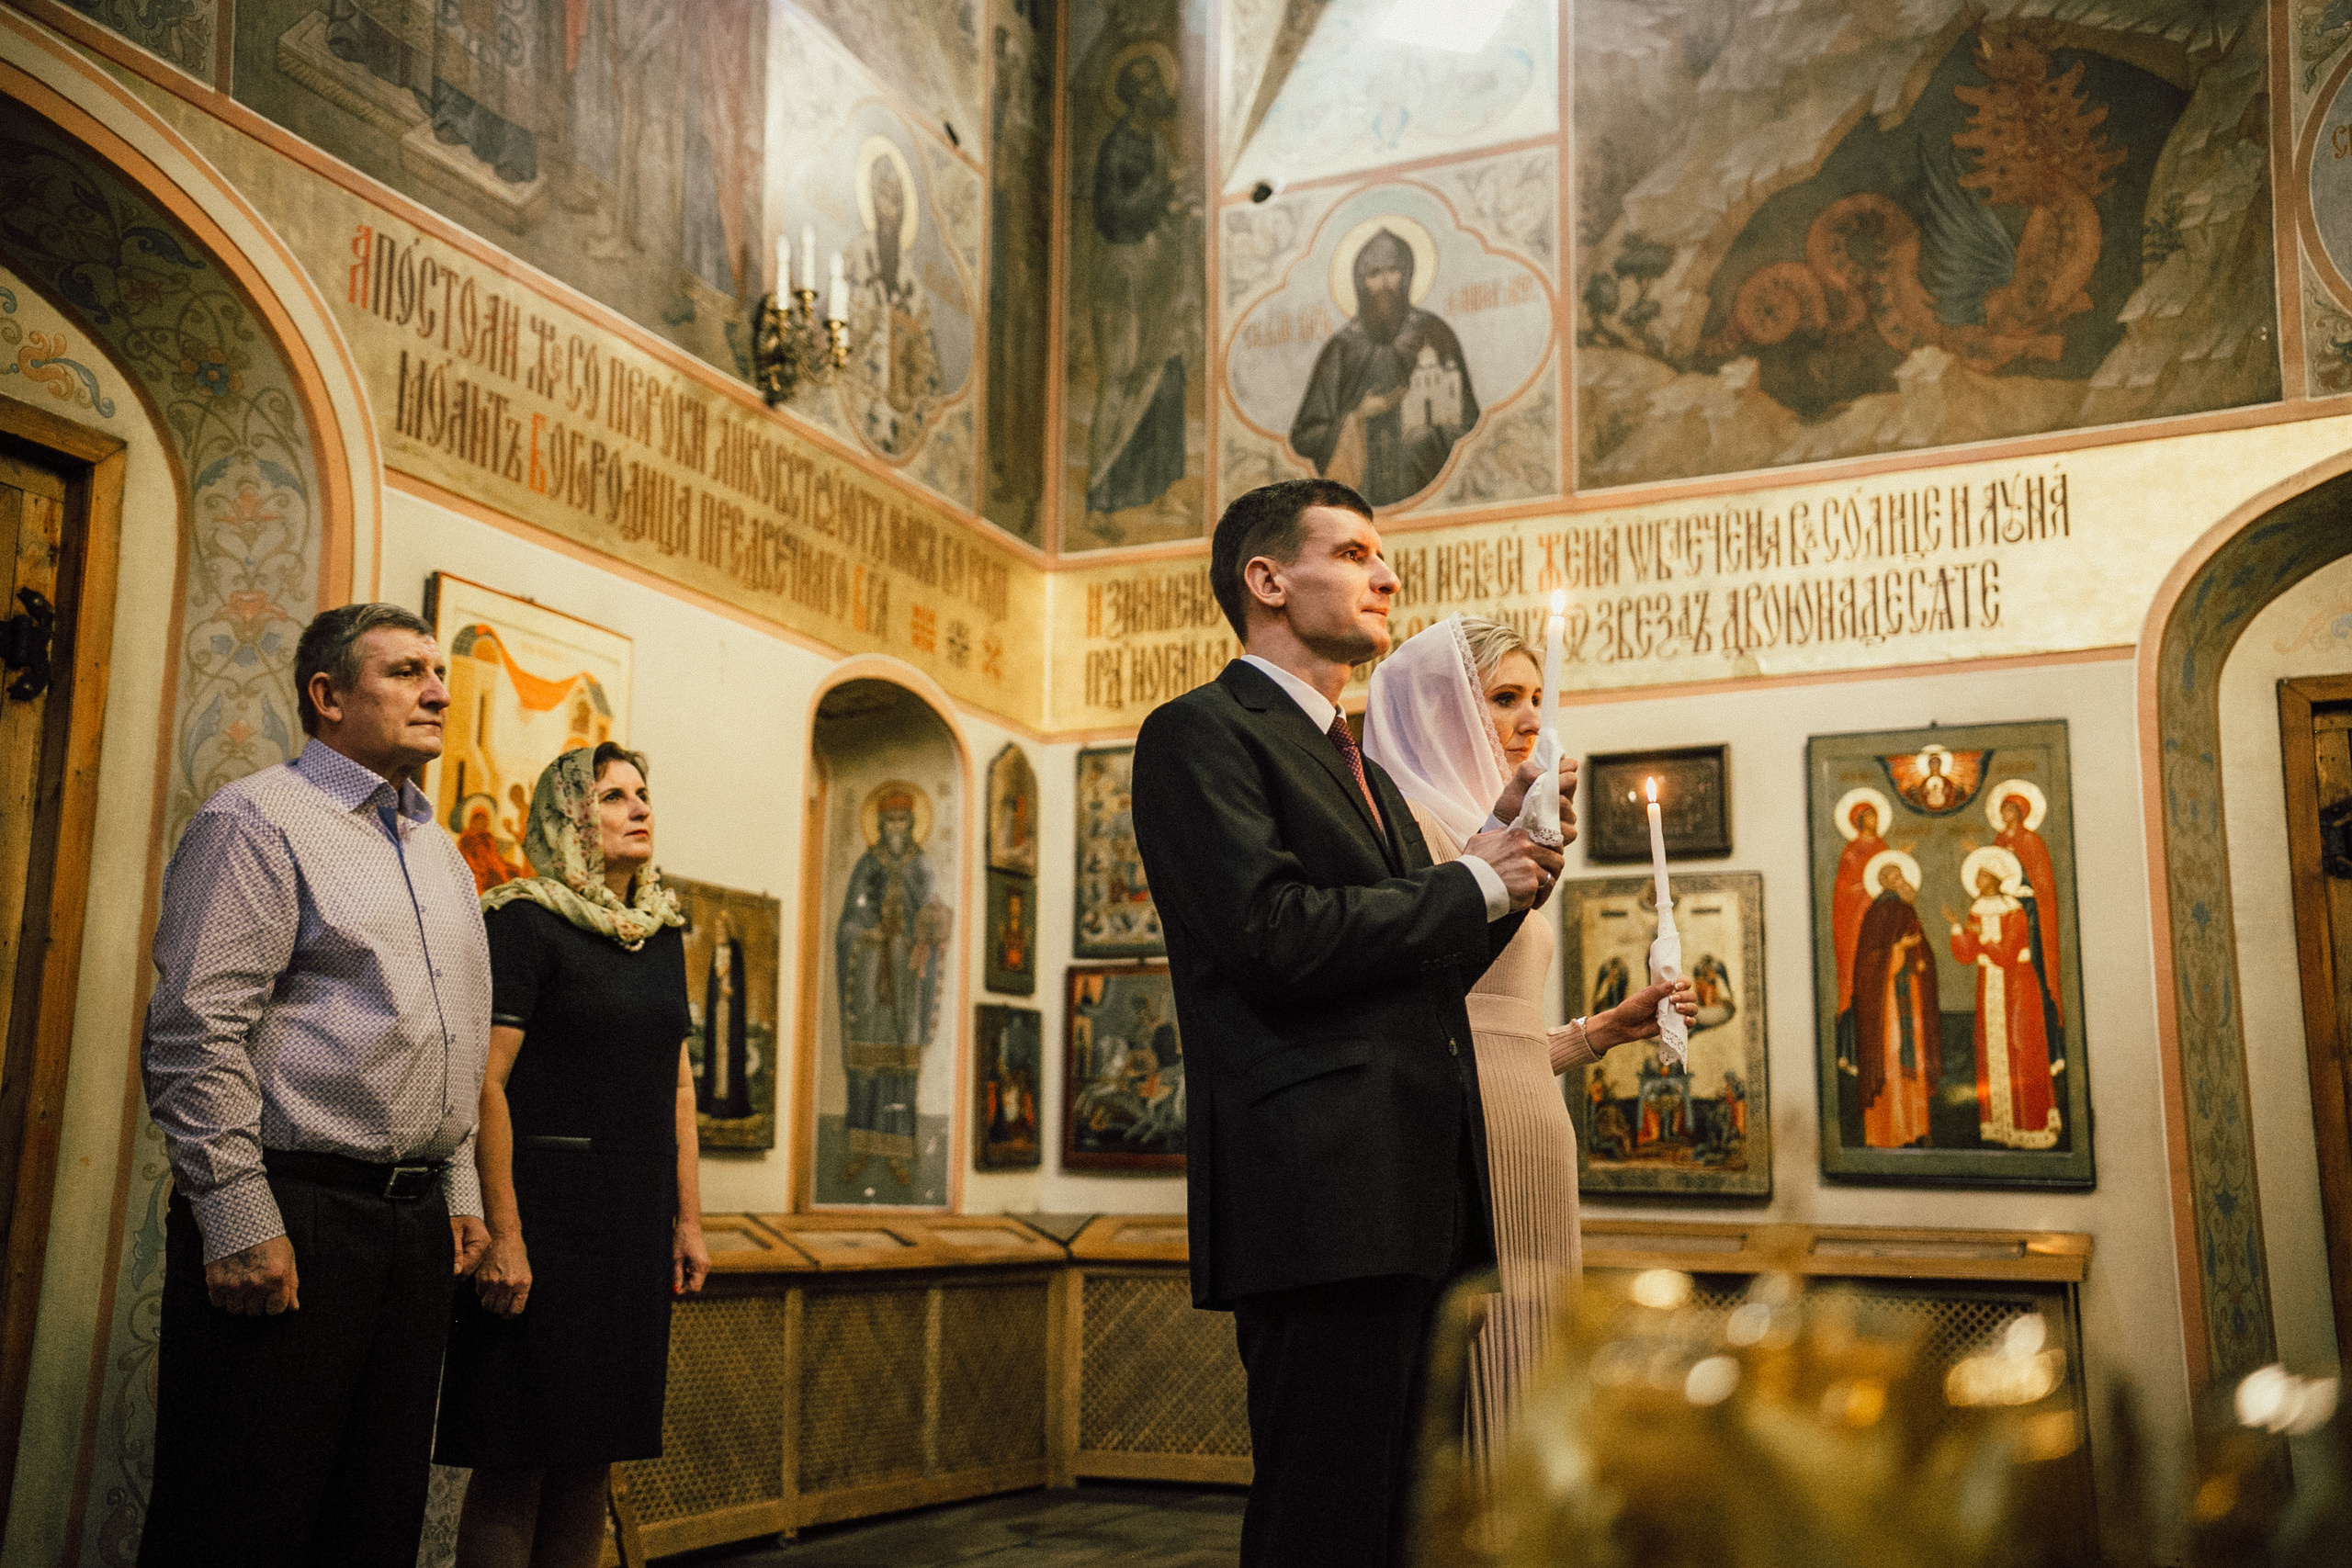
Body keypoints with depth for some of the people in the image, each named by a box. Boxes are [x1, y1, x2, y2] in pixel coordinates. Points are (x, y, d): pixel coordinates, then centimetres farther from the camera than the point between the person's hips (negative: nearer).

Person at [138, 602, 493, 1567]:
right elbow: (196, 1033, -14)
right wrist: (239, 1219, -19)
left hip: (415, 1224, 8)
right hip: (290, 1216, -8)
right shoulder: (260, 820, -5)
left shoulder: (441, 853, 19)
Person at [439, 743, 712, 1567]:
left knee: (591, 1453, 12)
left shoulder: (662, 935, 15)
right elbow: (486, 1081, -14)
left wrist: (688, 1220, 13)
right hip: (544, 1211, -7)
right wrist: (502, 1234, -20)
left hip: (634, 1222, 7)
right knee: (515, 1463, -2)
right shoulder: (524, 922, -7)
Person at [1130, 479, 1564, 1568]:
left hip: (1420, 1198, 9)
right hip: (1320, 1199, -9)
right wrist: (1471, 884, -5)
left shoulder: (1362, 768, 25)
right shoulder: (1199, 733, -3)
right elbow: (1273, 937, -17)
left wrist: (1508, 866, 9)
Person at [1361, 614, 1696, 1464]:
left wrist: (1608, 1027, 18)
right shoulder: (1409, 817, -5)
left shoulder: (1478, 823, 24)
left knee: (1528, 1411, 10)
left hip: (1532, 1153, 10)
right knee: (1472, 1423, -7)